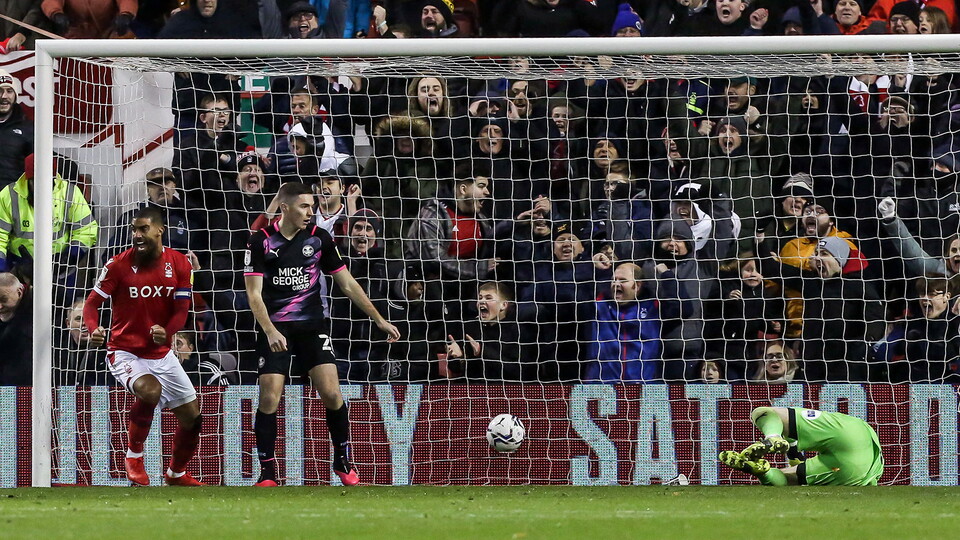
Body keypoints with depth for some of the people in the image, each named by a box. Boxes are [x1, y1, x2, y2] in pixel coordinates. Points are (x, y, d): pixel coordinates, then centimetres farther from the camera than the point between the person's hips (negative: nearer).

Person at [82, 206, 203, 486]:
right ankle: (133, 454, -11)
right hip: (125, 353, -4)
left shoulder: (179, 264, -2)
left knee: (192, 416, 7)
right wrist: (94, 329, -30)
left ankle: (176, 474, 33)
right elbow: (92, 303, -7)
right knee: (150, 390, -34)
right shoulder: (118, 265, -10)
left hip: (162, 354, 4)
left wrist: (166, 331, -24)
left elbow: (181, 310, -2)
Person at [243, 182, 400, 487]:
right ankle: (267, 473, 0)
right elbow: (254, 294, -7)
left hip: (313, 326, 2)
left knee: (331, 393, -10)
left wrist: (379, 320, 8)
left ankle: (343, 462, 8)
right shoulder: (261, 242, -3)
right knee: (269, 399, -10)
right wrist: (270, 332, -21)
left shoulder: (319, 238, 4)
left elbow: (347, 284, 10)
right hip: (275, 329, -2)